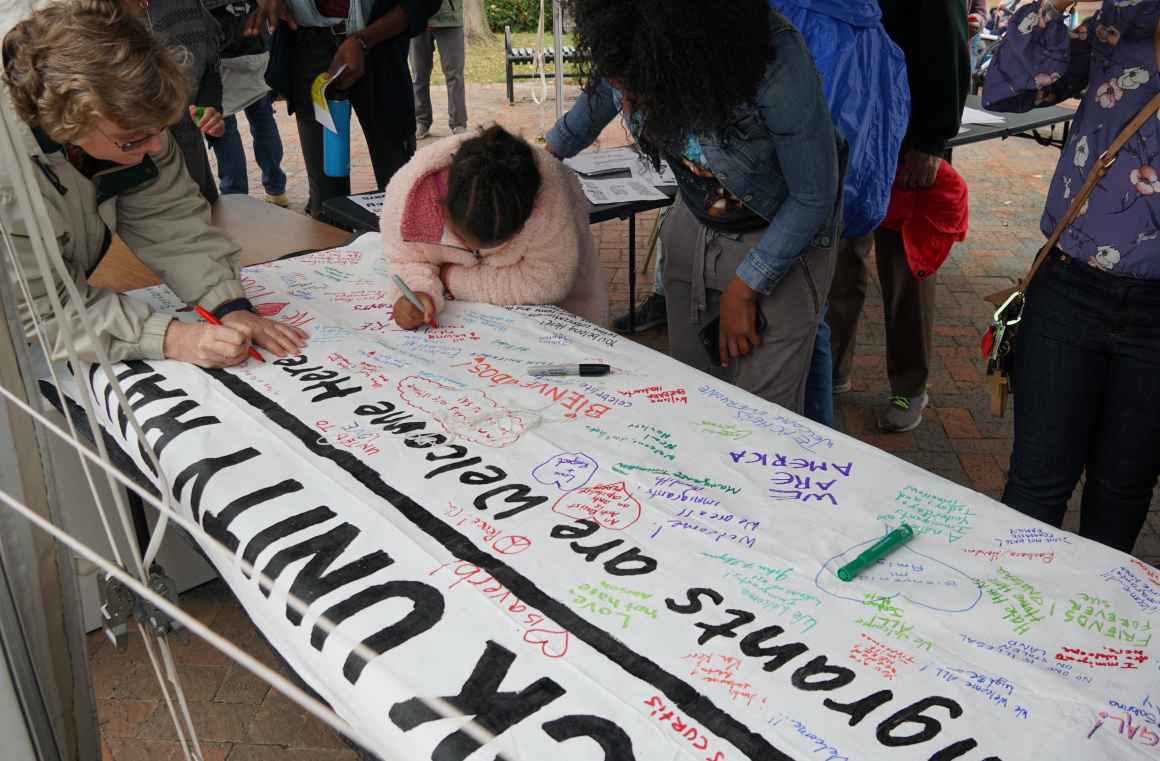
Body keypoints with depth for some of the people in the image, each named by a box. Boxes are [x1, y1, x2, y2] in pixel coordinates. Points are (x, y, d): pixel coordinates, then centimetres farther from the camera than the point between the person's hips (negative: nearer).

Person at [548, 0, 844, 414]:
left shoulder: (776, 62, -34)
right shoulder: (625, 50, -20)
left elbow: (814, 197, -20)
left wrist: (742, 290, -16)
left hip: (783, 236, -4)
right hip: (693, 225, 5)